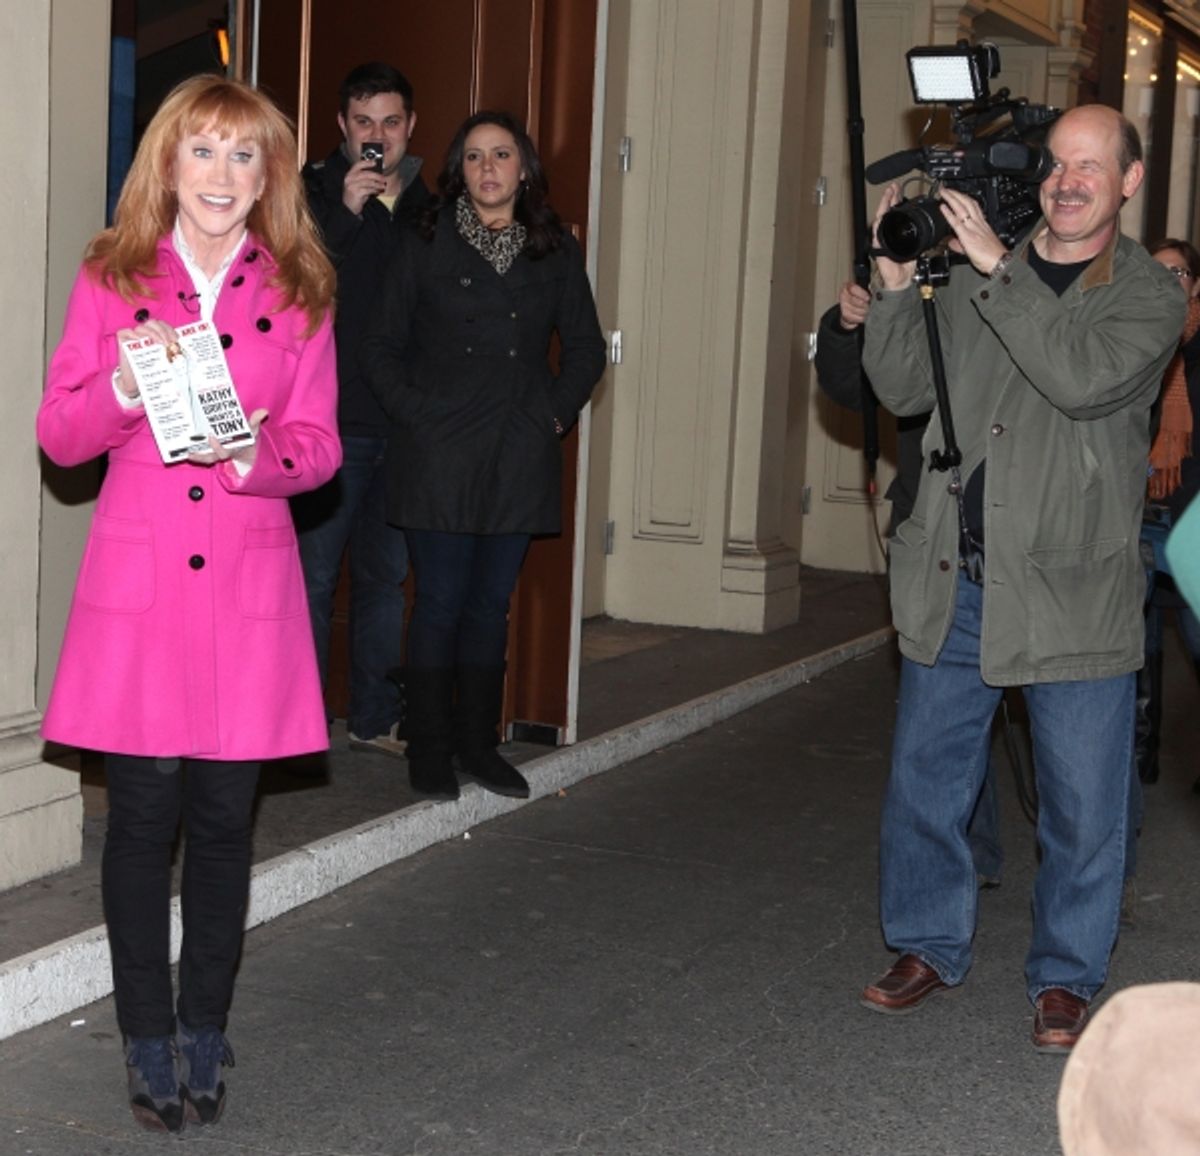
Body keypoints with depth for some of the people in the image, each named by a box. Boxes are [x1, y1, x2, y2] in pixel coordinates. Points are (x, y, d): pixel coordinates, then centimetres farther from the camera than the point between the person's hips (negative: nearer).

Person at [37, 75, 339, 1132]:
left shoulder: (300, 293, 5)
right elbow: (57, 437, 1)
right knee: (143, 816, 1)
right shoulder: (109, 280, 4)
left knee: (223, 819, 6)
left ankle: (205, 1037, 20)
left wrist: (255, 457, -17)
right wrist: (124, 388, -18)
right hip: (135, 582, -1)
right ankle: (150, 1045, 15)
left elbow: (321, 445, 4)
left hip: (250, 587, 1)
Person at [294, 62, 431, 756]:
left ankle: (377, 717, 19)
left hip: (405, 423, 5)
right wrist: (344, 211, -22)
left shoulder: (426, 205, 12)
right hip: (331, 420, -5)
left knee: (386, 574, 11)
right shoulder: (314, 192, -1)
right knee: (314, 575, -3)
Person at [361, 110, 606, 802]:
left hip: (519, 457, 3)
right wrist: (416, 414, -6)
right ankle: (430, 752, 8)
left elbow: (586, 348, 15)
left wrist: (557, 413, 3)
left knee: (492, 602, 9)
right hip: (440, 457, -2)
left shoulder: (556, 251, 8)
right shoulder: (426, 246, 2)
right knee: (441, 602, -1)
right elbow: (383, 349, 4)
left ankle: (479, 745, 20)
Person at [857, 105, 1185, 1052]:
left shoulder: (1149, 297, -1)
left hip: (1074, 591, -3)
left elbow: (1085, 379, -20)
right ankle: (930, 947, 29)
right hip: (955, 582, 3)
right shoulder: (971, 276, 10)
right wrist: (896, 284, -5)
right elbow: (904, 389, 7)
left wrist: (996, 269, -20)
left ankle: (1066, 978, 20)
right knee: (926, 778, 11)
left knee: (1081, 803, 3)